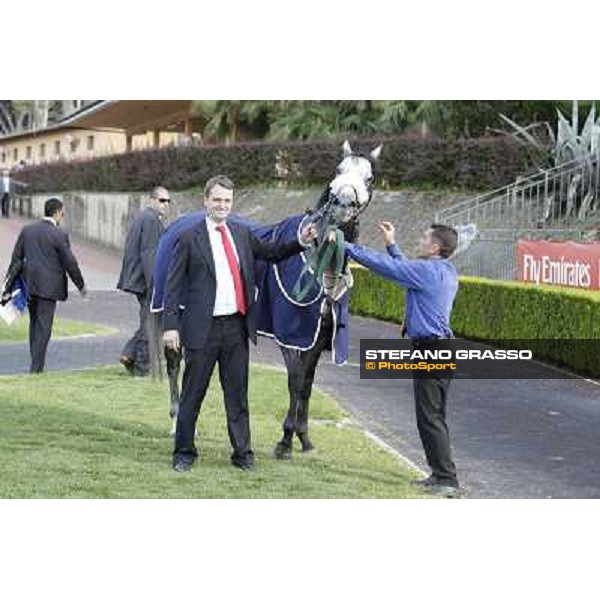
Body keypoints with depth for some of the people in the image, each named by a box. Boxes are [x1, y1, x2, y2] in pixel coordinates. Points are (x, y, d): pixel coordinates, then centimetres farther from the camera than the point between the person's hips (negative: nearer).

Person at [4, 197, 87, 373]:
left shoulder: (27, 230, 6)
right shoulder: (59, 235, -10)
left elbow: (16, 258, 9)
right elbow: (70, 263, -8)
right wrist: (81, 285, 5)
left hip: (29, 285, 6)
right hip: (48, 286, -5)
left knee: (35, 324, 16)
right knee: (43, 327, -2)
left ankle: (37, 364, 21)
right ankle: (36, 368, -4)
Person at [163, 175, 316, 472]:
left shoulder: (242, 233, 10)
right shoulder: (190, 238, -4)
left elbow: (271, 252, 20)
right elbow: (173, 285, -5)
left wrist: (300, 242, 4)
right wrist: (170, 325, -11)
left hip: (236, 326, 4)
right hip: (202, 328, -4)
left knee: (237, 394, 10)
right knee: (193, 394, 6)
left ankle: (242, 453, 18)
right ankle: (184, 452, 17)